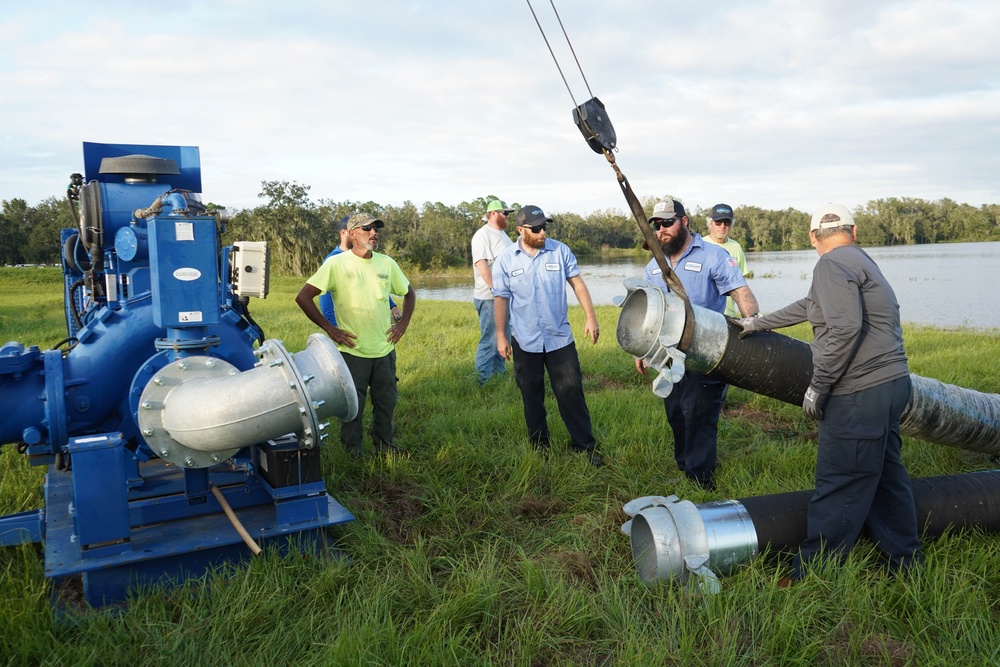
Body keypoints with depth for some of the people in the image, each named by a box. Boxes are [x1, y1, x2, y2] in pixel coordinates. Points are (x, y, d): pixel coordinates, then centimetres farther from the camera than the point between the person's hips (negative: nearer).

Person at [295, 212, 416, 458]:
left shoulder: (386, 263, 5)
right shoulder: (336, 264, -9)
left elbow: (409, 293, 20)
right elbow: (303, 297, -11)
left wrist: (403, 322, 8)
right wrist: (329, 329, -11)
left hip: (385, 349, 4)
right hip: (353, 351, -4)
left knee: (386, 402, 14)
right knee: (353, 406, 4)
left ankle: (386, 447, 32)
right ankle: (354, 454, 22)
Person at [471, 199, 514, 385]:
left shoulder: (502, 234, 17)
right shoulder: (483, 235, -12)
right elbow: (481, 263, -21)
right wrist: (494, 288, -25)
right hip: (490, 298, -9)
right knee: (489, 340, -6)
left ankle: (499, 373, 26)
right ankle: (482, 380, 1)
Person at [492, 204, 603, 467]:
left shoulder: (560, 251, -3)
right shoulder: (505, 260, -4)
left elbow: (577, 283, 0)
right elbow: (501, 299, -1)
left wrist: (591, 316, -7)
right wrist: (500, 336, -2)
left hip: (560, 337, 0)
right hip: (525, 341, 0)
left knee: (571, 391, 2)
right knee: (531, 395, 12)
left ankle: (584, 445, 11)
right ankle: (539, 442, 28)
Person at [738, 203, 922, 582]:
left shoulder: (832, 264, -12)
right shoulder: (860, 261, 19)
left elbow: (846, 327, -25)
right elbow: (809, 306, 28)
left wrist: (818, 386, -18)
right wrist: (759, 324, 37)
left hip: (860, 394, -10)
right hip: (891, 381, 10)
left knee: (838, 485, -2)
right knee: (885, 475, 19)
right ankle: (905, 561, 32)